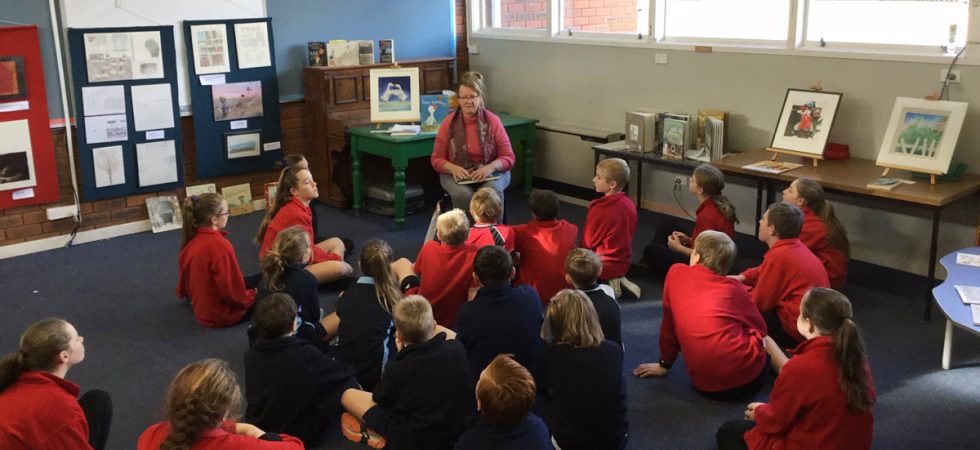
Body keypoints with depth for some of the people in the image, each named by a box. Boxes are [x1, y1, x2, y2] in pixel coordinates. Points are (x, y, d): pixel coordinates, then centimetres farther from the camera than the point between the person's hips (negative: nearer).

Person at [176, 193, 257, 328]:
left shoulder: (191, 241, -5)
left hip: (201, 311, 8)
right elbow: (233, 292, -25)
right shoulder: (220, 245, -28)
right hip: (223, 314, -8)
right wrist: (252, 296, -5)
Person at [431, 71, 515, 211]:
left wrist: (490, 167, -22)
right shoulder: (449, 122, -2)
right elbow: (437, 159, 3)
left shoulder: (493, 121, -4)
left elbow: (508, 157, -2)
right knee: (463, 194, -32)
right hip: (456, 175, 0)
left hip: (490, 174, 0)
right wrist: (453, 168, -19)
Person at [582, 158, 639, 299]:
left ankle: (607, 284, -4)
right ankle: (617, 280, 5)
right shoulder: (629, 205, -4)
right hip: (623, 264, 7)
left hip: (604, 265, -7)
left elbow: (588, 243, -12)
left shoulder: (599, 209, -24)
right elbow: (628, 236, 8)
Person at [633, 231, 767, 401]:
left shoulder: (676, 273, 7)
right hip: (747, 380, 0)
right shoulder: (735, 287, 7)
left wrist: (665, 364, 25)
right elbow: (760, 328, 14)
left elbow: (669, 322, 13)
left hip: (705, 386, 0)